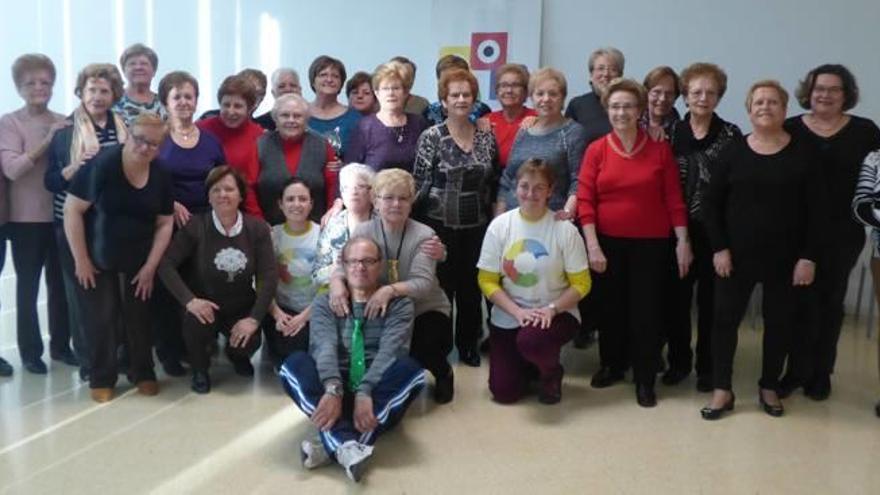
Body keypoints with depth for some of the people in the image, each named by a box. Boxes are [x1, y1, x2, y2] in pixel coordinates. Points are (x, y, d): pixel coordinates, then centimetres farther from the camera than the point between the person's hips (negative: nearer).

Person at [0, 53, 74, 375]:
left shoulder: (64, 123, 8)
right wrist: (46, 141, -19)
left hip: (61, 215, 4)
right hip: (26, 218, -3)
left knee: (61, 284, 11)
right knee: (27, 286, 5)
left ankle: (61, 345, 25)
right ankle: (30, 351, 15)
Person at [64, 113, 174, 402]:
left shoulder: (160, 176, -5)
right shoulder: (102, 164, -20)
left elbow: (164, 223, 0)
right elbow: (72, 209, -18)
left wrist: (151, 266, -5)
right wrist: (80, 259, -17)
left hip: (138, 260, 4)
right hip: (98, 258, -3)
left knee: (139, 317, 9)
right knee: (101, 318, 1)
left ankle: (143, 373, 25)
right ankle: (102, 379, 17)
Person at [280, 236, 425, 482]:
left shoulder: (398, 304, 4)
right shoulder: (325, 303, 8)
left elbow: (389, 352, -13)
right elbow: (325, 347, -11)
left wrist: (365, 393, -30)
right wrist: (333, 390, -31)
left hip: (380, 395, -1)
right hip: (334, 389, 1)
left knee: (410, 368, -30)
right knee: (294, 363, -24)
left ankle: (334, 446, -34)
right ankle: (346, 445, -42)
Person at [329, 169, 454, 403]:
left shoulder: (423, 235, -13)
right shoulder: (363, 232, -4)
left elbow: (422, 283, -25)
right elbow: (343, 265, -13)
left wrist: (390, 290, -44)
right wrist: (337, 283, -37)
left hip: (425, 311, -2)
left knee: (423, 347, -31)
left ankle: (443, 373, 9)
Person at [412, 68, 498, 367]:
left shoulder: (486, 138, 6)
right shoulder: (431, 137, -6)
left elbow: (494, 183, 11)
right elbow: (420, 183, -6)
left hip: (477, 226, 4)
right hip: (441, 225, -3)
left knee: (472, 288, 10)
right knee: (442, 286, 3)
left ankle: (468, 346, 26)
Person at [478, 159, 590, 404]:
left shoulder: (565, 229, -11)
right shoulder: (499, 225, -6)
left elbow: (581, 284, -7)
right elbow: (487, 281, -4)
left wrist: (552, 309, -22)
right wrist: (517, 311, -16)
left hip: (555, 313, -2)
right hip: (508, 316, 2)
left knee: (531, 341, -36)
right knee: (504, 392, -4)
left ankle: (551, 372, 1)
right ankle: (528, 362, 32)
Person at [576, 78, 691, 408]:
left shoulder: (660, 149, -1)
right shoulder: (596, 150, -1)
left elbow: (673, 199, 0)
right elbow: (585, 201, -4)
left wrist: (683, 241, -4)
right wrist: (592, 245, -11)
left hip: (650, 243, -1)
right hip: (608, 242, 1)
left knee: (646, 309, 4)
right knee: (610, 306, 12)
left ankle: (645, 379, 19)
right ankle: (611, 365, 32)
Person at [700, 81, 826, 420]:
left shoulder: (801, 155, -2)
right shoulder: (734, 152, -1)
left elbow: (816, 210, -2)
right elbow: (713, 203, 1)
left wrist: (808, 256, -8)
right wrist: (719, 248, -7)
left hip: (784, 257, 0)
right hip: (736, 254, 0)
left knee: (779, 322, 10)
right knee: (725, 318, 2)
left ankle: (769, 388, 27)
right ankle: (722, 390, 14)